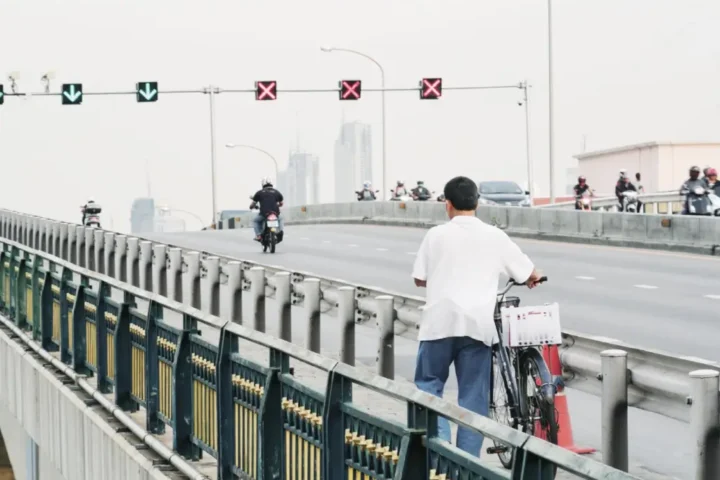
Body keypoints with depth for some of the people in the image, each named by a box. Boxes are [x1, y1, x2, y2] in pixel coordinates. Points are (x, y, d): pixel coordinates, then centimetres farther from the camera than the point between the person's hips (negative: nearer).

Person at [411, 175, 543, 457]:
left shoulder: (437, 235, 1)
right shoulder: (494, 236, 4)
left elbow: (420, 279, 7)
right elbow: (531, 275, 10)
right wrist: (531, 279, 34)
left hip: (440, 322, -1)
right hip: (478, 324, 1)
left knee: (428, 384, 12)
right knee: (474, 396, 8)